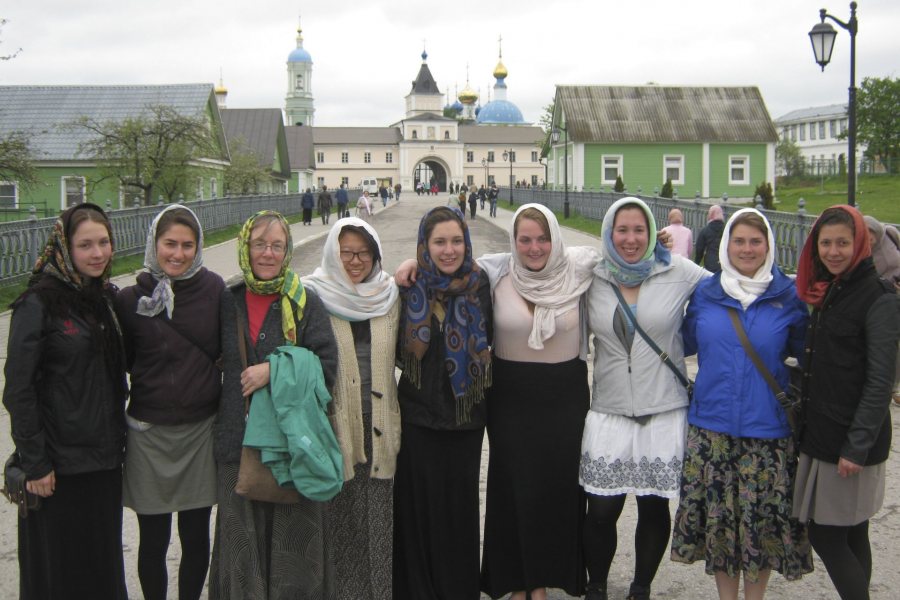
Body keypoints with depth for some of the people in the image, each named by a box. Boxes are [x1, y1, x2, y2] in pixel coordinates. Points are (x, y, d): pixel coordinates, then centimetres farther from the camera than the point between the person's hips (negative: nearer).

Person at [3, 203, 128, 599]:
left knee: (104, 557, 14)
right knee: (59, 568, 5)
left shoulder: (107, 298, 8)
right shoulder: (39, 303, -12)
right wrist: (34, 462, -15)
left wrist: (117, 439, 12)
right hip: (59, 461, -6)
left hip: (104, 456, 6)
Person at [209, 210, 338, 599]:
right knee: (242, 539, 7)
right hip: (238, 440, 2)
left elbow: (326, 365, -6)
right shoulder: (228, 302, 7)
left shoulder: (305, 303, 0)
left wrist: (275, 369, -16)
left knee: (293, 536, 2)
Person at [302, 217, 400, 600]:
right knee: (339, 510, 4)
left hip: (379, 421, 3)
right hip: (335, 421, -3)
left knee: (379, 507, 5)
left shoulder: (389, 294, 9)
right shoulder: (314, 295, -2)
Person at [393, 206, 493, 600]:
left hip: (466, 415, 1)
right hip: (419, 416, -1)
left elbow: (486, 341, 8)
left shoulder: (479, 286, -2)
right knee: (420, 504, 5)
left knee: (461, 504, 11)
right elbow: (399, 352, 1)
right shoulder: (410, 289, -5)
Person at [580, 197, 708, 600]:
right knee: (601, 510, 1)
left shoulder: (677, 272, -3)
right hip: (609, 412, 1)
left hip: (664, 412, -1)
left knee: (654, 508, 9)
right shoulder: (593, 277, 5)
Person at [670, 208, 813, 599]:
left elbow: (807, 351, 5)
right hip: (712, 425, 2)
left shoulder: (788, 296, 0)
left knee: (763, 517, 4)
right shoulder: (704, 294, 5)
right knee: (717, 514, 8)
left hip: (767, 429, -1)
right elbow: (685, 344, 15)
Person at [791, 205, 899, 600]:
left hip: (851, 438, -8)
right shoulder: (825, 291, 12)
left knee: (825, 535, -5)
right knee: (851, 535, 14)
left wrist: (857, 446, -19)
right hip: (821, 432, 8)